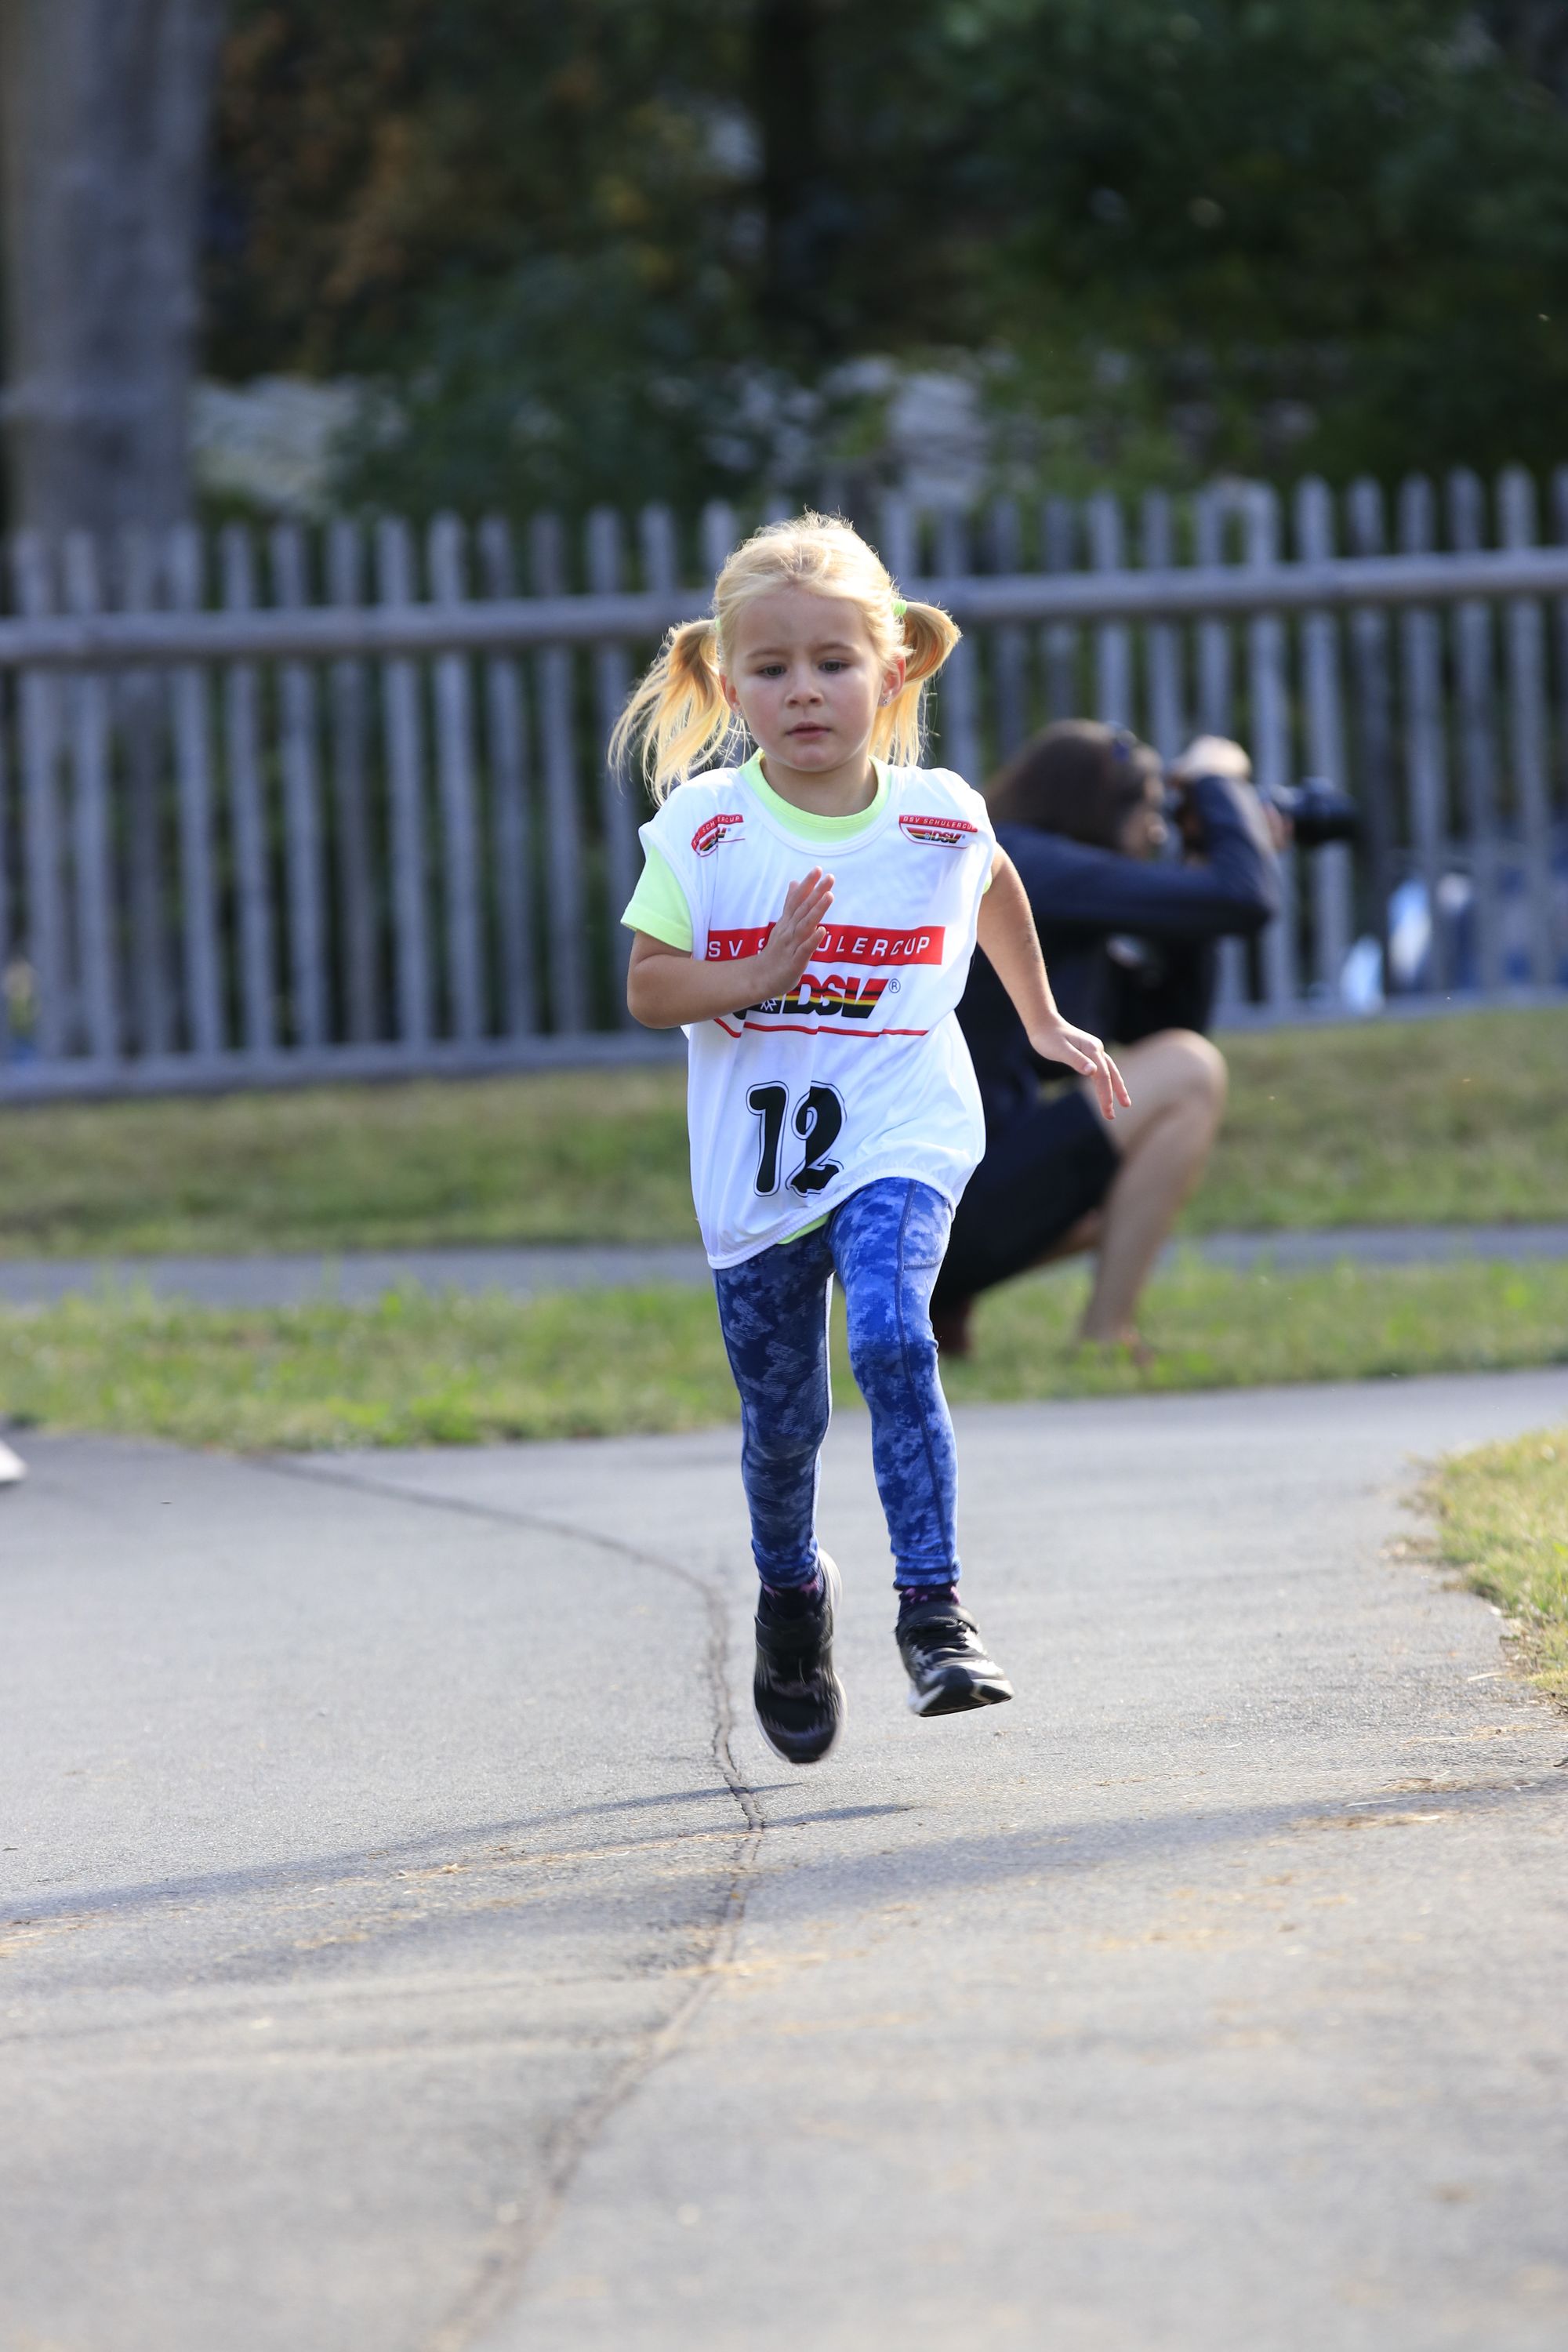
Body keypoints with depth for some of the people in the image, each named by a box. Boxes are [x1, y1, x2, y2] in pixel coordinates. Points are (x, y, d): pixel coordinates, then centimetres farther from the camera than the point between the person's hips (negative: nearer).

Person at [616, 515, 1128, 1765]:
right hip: (756, 1161, 1)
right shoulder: (704, 830, -8)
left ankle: (935, 1610, -24)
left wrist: (1043, 1021, 27)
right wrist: (753, 978, -22)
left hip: (900, 1138, -1)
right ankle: (793, 1594, 39)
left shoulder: (941, 820, -4)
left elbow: (995, 889, 19)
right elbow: (647, 988, -5)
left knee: (890, 1336, -27)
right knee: (780, 1415, 9)